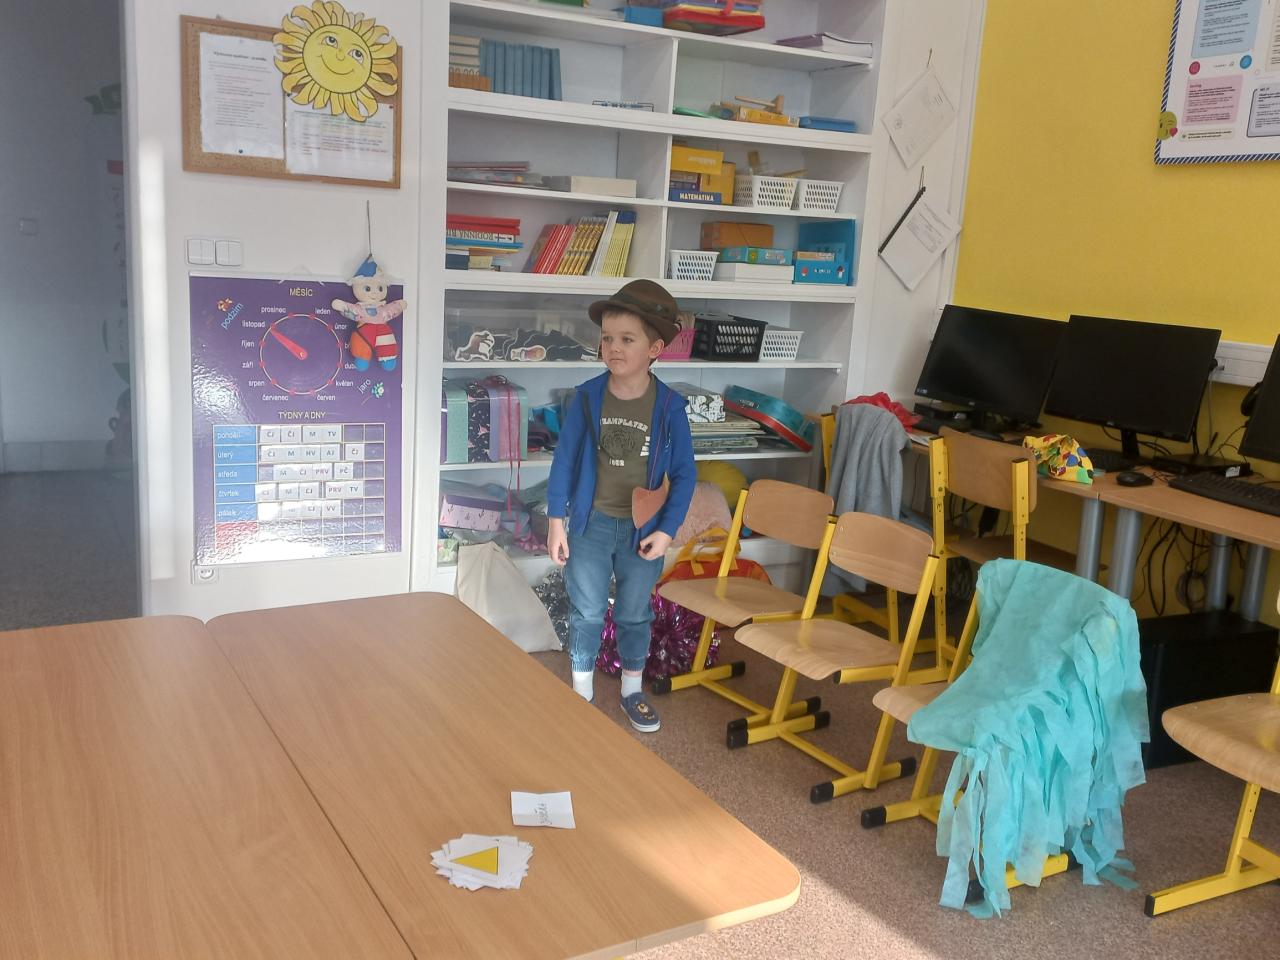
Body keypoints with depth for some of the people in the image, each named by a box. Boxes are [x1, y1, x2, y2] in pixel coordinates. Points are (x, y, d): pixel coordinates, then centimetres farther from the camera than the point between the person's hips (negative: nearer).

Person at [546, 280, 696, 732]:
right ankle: (582, 693, 28)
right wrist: (556, 521, -4)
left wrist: (666, 529, -10)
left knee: (635, 615, 16)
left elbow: (684, 473, -5)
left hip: (643, 528, 0)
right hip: (590, 523, 0)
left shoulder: (670, 406, -11)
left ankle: (632, 691, 35)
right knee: (586, 613, 11)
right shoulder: (586, 397, -10)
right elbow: (564, 460, -4)